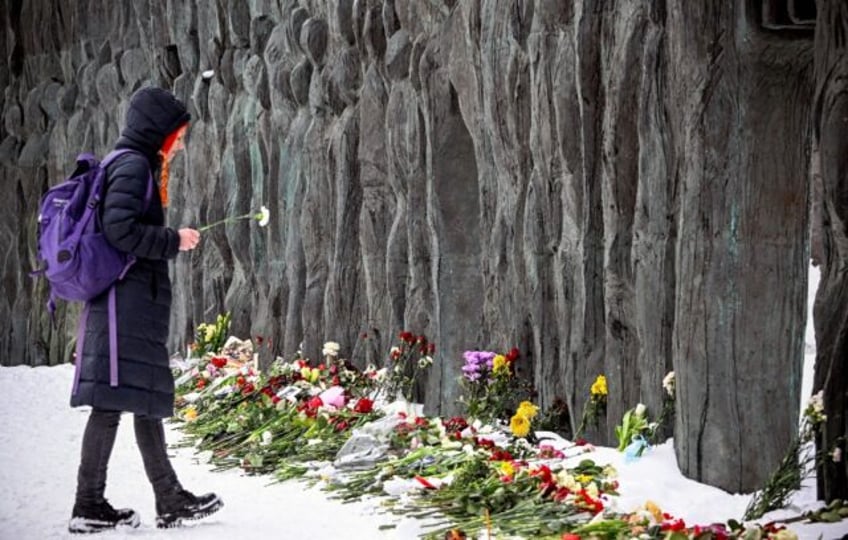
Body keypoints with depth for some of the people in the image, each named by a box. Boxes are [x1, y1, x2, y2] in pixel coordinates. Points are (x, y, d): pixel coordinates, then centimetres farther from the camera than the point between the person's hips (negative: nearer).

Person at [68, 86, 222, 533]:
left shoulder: (135, 164, 20)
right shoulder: (133, 165, -11)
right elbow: (119, 229, -21)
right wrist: (173, 240, -11)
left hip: (137, 303, 11)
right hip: (127, 299, -11)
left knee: (148, 398, 12)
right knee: (113, 400, -8)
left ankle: (170, 500, 17)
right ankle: (89, 505, -5)